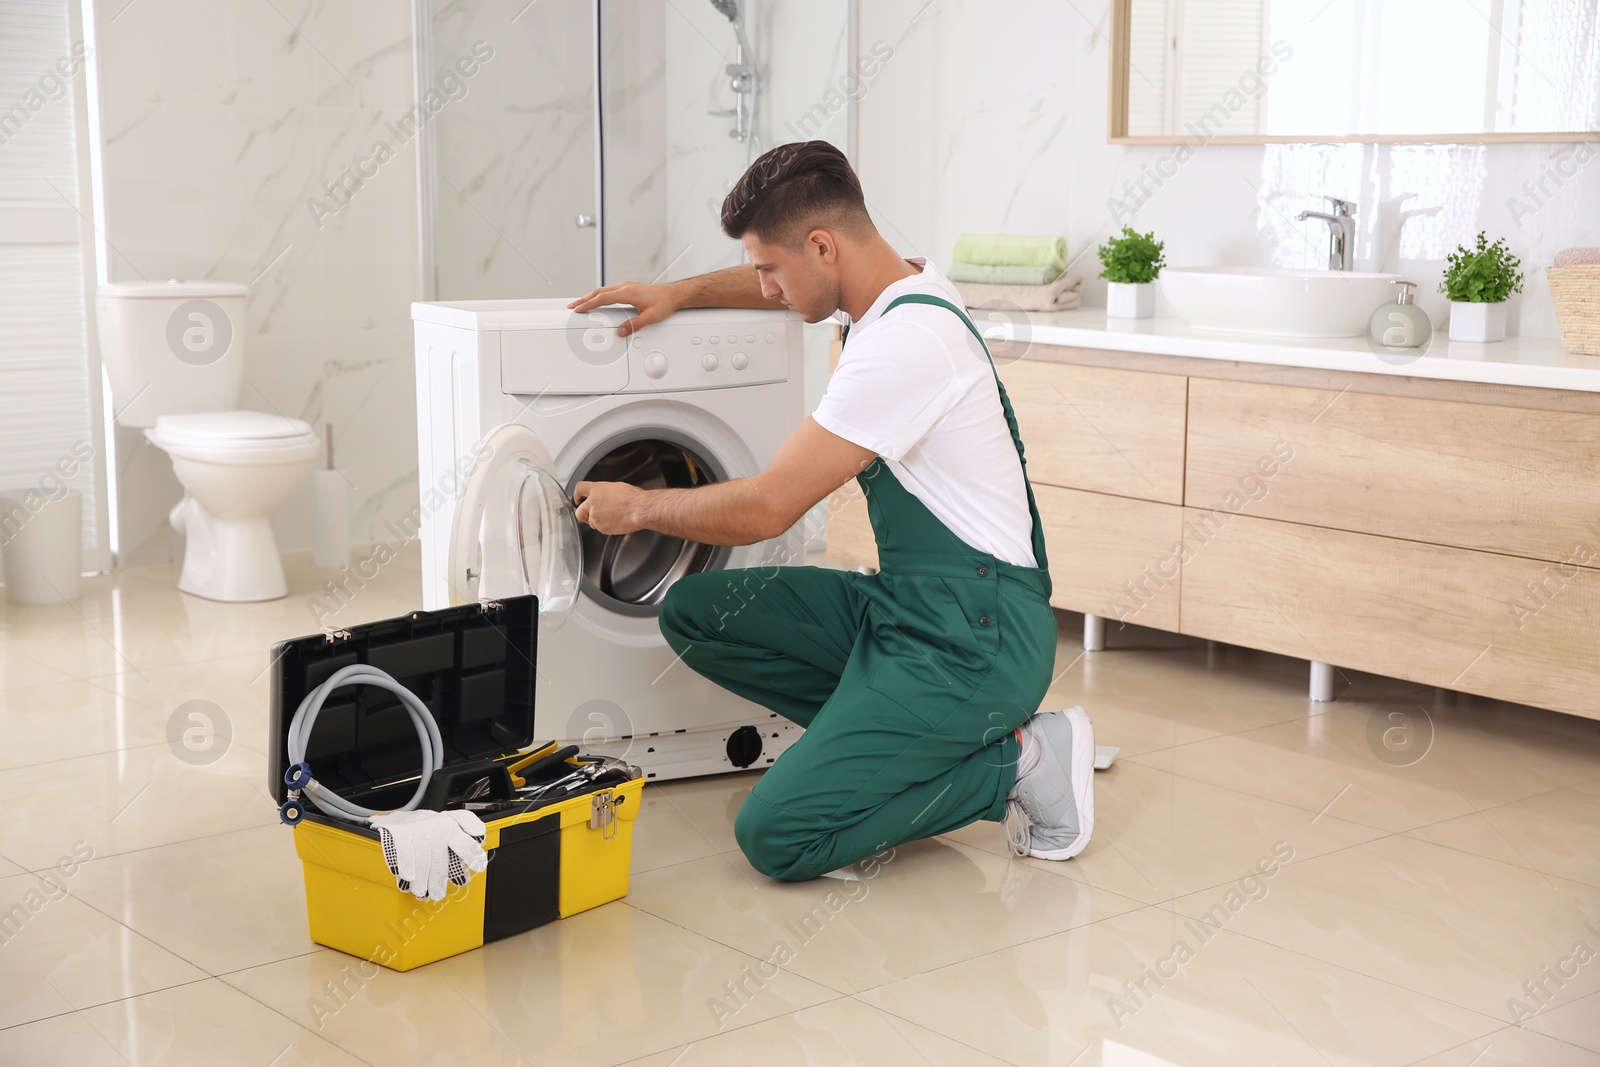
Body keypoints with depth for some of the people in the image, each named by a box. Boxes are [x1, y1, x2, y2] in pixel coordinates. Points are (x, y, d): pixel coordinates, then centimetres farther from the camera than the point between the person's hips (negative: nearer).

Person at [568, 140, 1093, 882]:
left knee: (778, 836, -18)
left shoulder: (905, 344, -22)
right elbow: (786, 283, 33)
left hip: (976, 637, -10)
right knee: (694, 611, 6)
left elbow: (765, 509, -19)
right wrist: (678, 293, 19)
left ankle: (1014, 761, -3)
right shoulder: (903, 287, 7)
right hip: (903, 601, 10)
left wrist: (637, 507, -3)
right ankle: (893, 740, 5)